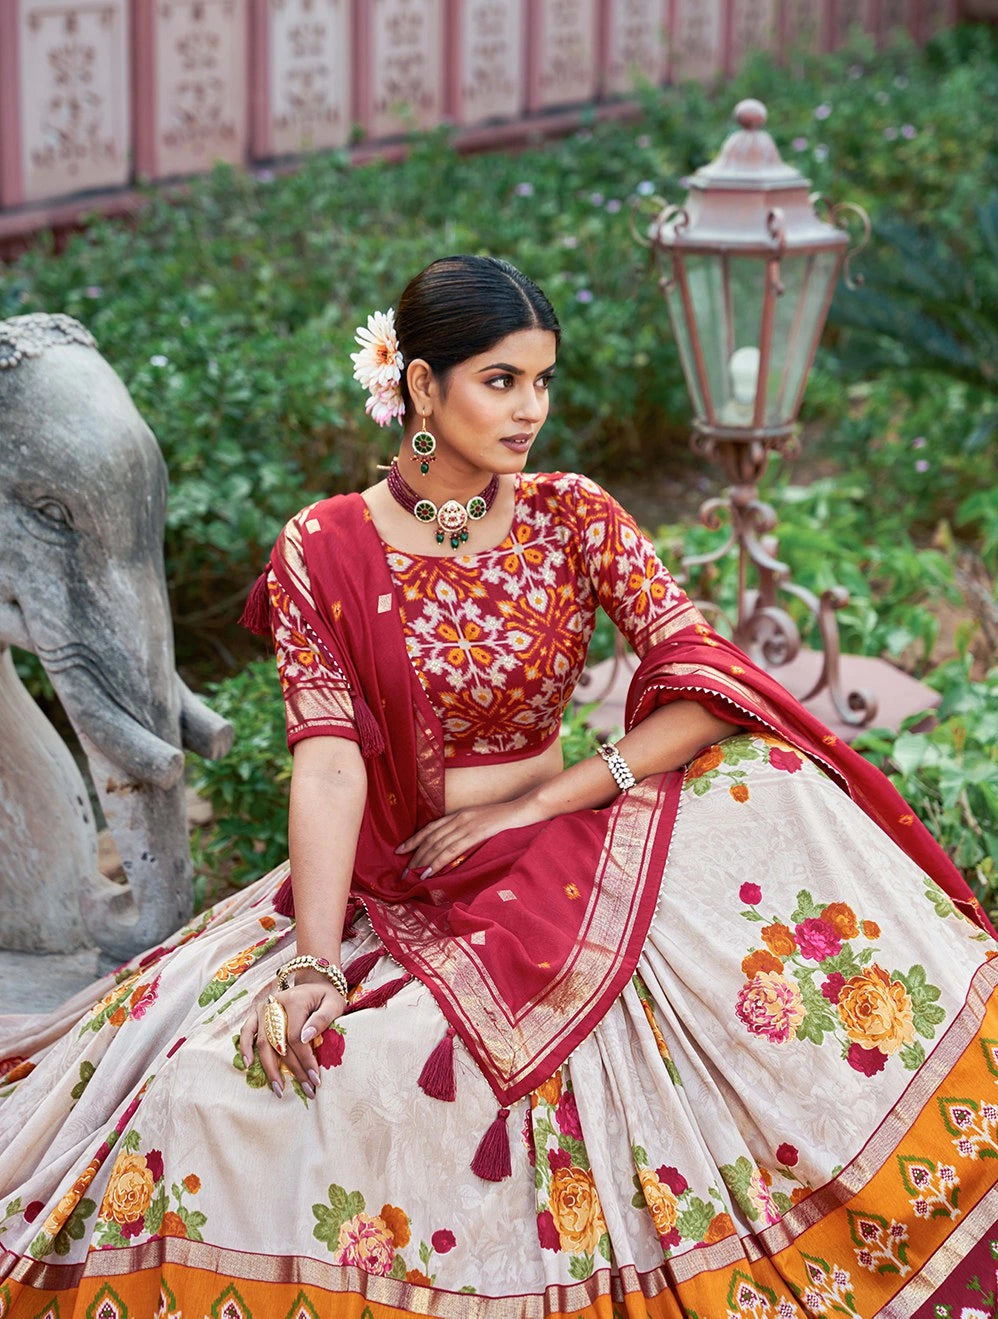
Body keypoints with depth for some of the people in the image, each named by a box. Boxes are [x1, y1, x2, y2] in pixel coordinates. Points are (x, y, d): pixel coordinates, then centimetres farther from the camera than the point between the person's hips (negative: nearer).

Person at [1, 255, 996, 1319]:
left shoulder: (574, 517, 0)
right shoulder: (324, 552, -5)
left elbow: (709, 687, -10)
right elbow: (330, 763, -14)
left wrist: (533, 805, -15)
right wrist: (318, 964, -27)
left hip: (561, 866, 2)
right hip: (386, 886, -1)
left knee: (775, 783, -25)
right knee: (219, 1079, -26)